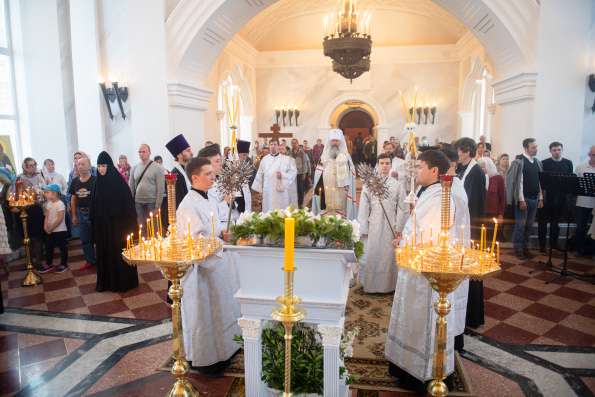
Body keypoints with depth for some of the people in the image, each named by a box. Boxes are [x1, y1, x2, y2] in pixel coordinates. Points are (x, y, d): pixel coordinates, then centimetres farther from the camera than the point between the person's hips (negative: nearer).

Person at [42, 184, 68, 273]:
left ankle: (63, 264, 16)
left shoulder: (60, 204, -17)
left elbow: (59, 219, -21)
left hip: (60, 231, -8)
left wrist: (51, 228, -18)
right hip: (50, 231, 8)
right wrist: (45, 227, -5)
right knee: (48, 247, 15)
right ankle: (48, 264, 27)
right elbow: (46, 216, 8)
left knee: (62, 247, 4)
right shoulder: (48, 204, 7)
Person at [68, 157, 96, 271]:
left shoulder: (95, 180, -11)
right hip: (81, 213, 6)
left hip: (93, 212, -6)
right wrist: (74, 215, 12)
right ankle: (90, 261, 25)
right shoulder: (75, 181, 6)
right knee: (85, 239, 13)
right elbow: (73, 199, 13)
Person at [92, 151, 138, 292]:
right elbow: (94, 205, 10)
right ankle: (106, 281, 23)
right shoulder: (98, 182, 5)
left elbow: (128, 204, -11)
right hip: (102, 224, 5)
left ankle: (123, 282, 15)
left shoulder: (118, 181, -11)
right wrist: (94, 222, 8)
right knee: (104, 253, 11)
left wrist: (128, 225, -14)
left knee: (119, 252, 3)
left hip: (117, 224, -5)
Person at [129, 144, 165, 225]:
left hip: (152, 202, -3)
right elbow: (131, 187, 10)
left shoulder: (157, 168, -5)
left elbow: (160, 188, -8)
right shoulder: (134, 168, 8)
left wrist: (158, 206, -12)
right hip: (137, 202, 3)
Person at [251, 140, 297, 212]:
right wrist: (259, 189, 12)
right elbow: (260, 175, 14)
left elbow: (293, 172, 0)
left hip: (281, 191, -2)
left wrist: (283, 175, -15)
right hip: (268, 192, 2)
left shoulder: (286, 159, 4)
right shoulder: (264, 159, 11)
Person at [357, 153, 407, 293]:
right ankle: (370, 285, 19)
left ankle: (388, 286, 20)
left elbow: (403, 209, 3)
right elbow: (363, 209, 1)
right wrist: (364, 229, -2)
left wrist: (398, 228, -1)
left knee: (389, 257, 5)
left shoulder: (398, 185, 1)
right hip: (373, 228, 0)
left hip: (391, 228, 0)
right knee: (371, 256, 5)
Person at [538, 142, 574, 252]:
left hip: (561, 197, 3)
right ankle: (542, 244, 9)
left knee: (556, 221, 13)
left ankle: (554, 243, 23)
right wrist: (542, 194, -11)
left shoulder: (568, 163, 8)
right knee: (543, 221, 2)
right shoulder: (544, 163, -3)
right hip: (547, 197, -3)